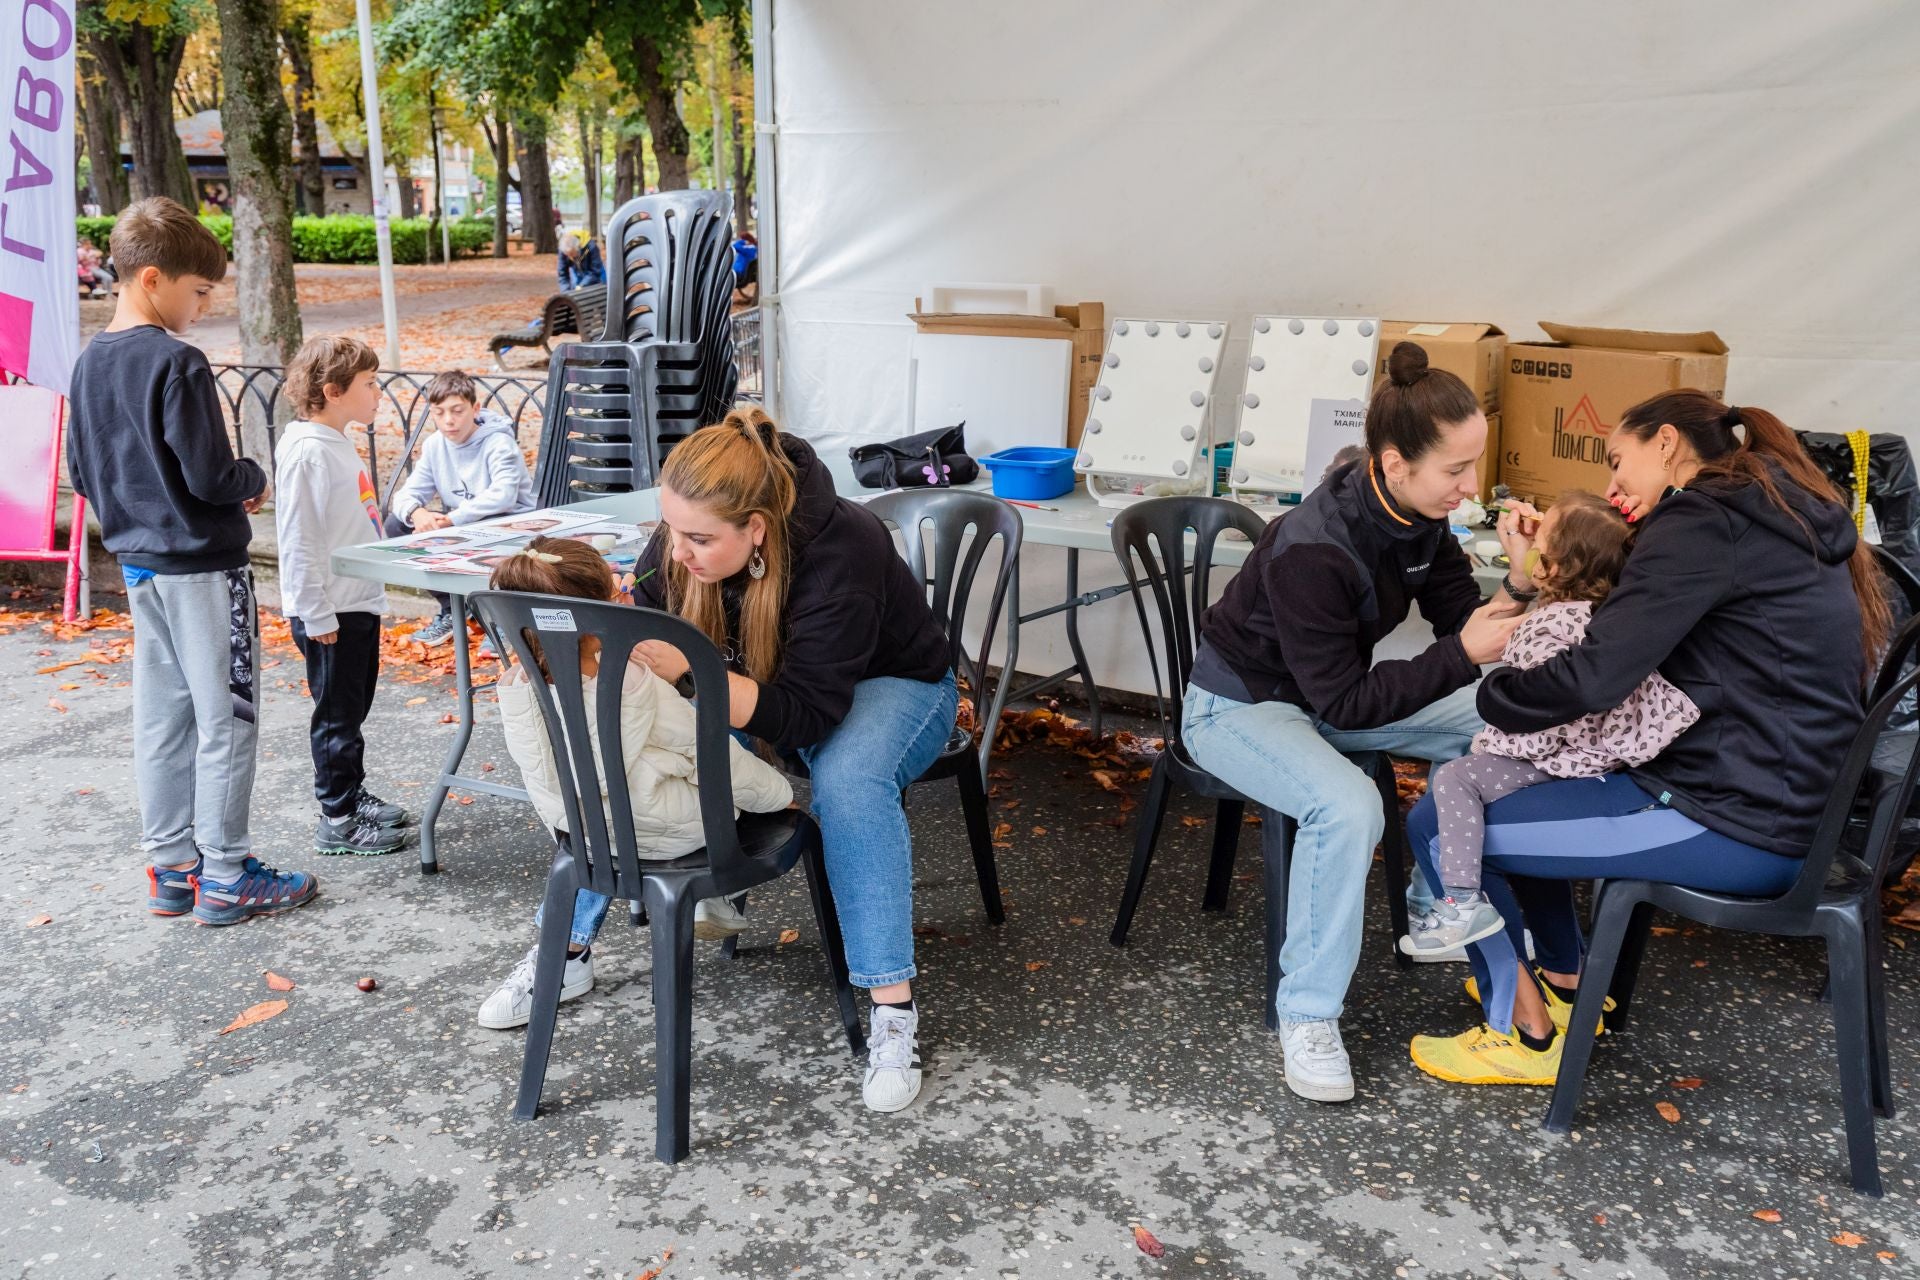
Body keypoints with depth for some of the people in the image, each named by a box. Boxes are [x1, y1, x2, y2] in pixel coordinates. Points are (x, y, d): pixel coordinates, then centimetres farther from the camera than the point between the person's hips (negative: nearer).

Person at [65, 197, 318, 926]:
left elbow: (83, 474, 13)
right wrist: (255, 480, -1)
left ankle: (171, 867, 22)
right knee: (225, 719, 1)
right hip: (203, 564, -8)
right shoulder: (177, 363, -18)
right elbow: (211, 476, -21)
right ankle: (225, 877, 8)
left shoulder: (90, 364, 8)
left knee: (160, 718, 13)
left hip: (139, 563, 8)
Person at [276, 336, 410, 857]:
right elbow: (299, 539, -21)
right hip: (329, 612, -9)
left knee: (355, 706, 19)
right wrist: (317, 615, -21)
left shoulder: (337, 443, 12)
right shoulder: (308, 452, -19)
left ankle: (354, 794, 33)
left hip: (359, 602, 10)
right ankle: (337, 822, 10)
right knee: (336, 714, 0)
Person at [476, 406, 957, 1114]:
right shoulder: (679, 542, -18)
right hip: (758, 685, 6)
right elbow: (636, 637, -4)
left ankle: (893, 1010, -30)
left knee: (848, 780, -39)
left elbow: (807, 715, -39)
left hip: (886, 683, -5)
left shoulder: (840, 552, -36)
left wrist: (681, 666, -48)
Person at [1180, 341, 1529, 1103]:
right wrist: (1462, 657, -35)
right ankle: (1308, 1017, -18)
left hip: (1330, 689, 8)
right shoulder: (1312, 551, -34)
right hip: (1239, 704, -8)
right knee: (1346, 805, -35)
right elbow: (1345, 705, -29)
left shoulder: (1418, 516, -11)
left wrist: (1515, 592, -25)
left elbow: (1462, 617, -4)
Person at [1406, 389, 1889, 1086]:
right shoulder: (1779, 519, 15)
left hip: (1738, 828, -10)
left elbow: (1595, 677, -25)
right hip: (1788, 801, 10)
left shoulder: (1703, 524, -15)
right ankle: (1564, 982, 31)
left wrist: (1491, 694, -7)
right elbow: (1639, 633, 14)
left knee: (1438, 824, -7)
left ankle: (1524, 1034, 8)